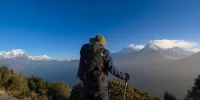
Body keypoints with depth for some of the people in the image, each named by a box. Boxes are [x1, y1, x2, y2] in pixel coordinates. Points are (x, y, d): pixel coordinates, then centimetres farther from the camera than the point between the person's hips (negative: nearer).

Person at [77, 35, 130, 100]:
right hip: (99, 84, -2)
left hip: (87, 82, 3)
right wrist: (124, 76, -3)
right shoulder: (104, 52, -9)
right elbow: (111, 68, -16)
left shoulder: (84, 48, -1)